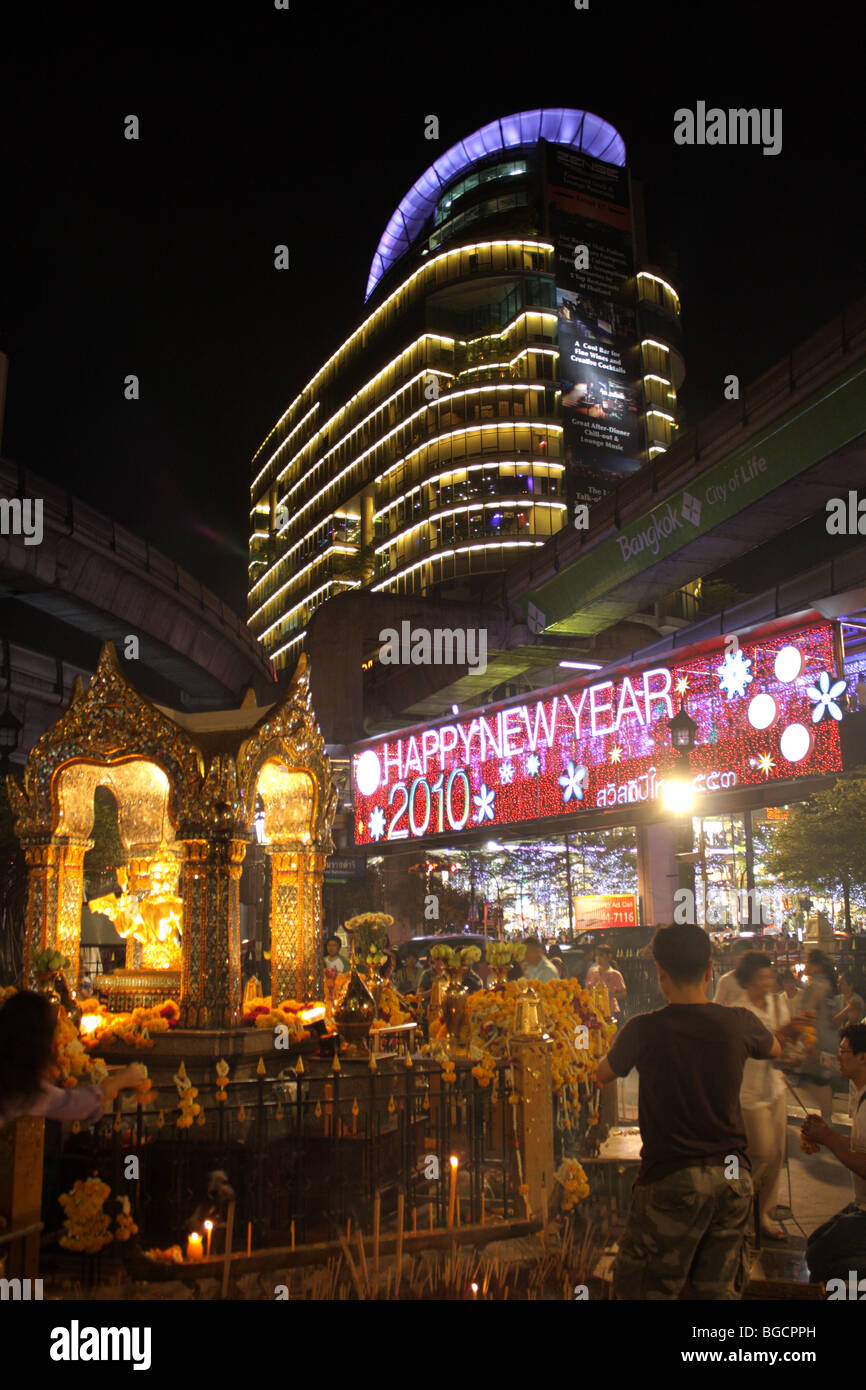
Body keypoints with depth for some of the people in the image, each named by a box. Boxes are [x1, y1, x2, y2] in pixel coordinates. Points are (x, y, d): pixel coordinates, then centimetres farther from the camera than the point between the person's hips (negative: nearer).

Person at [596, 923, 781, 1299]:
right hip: (734, 1176, 4)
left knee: (642, 1288, 7)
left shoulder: (644, 1030, -11)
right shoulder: (739, 1023, -3)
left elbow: (603, 1075, 9)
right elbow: (774, 1048, 22)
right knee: (716, 1289, 15)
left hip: (671, 1178, -4)